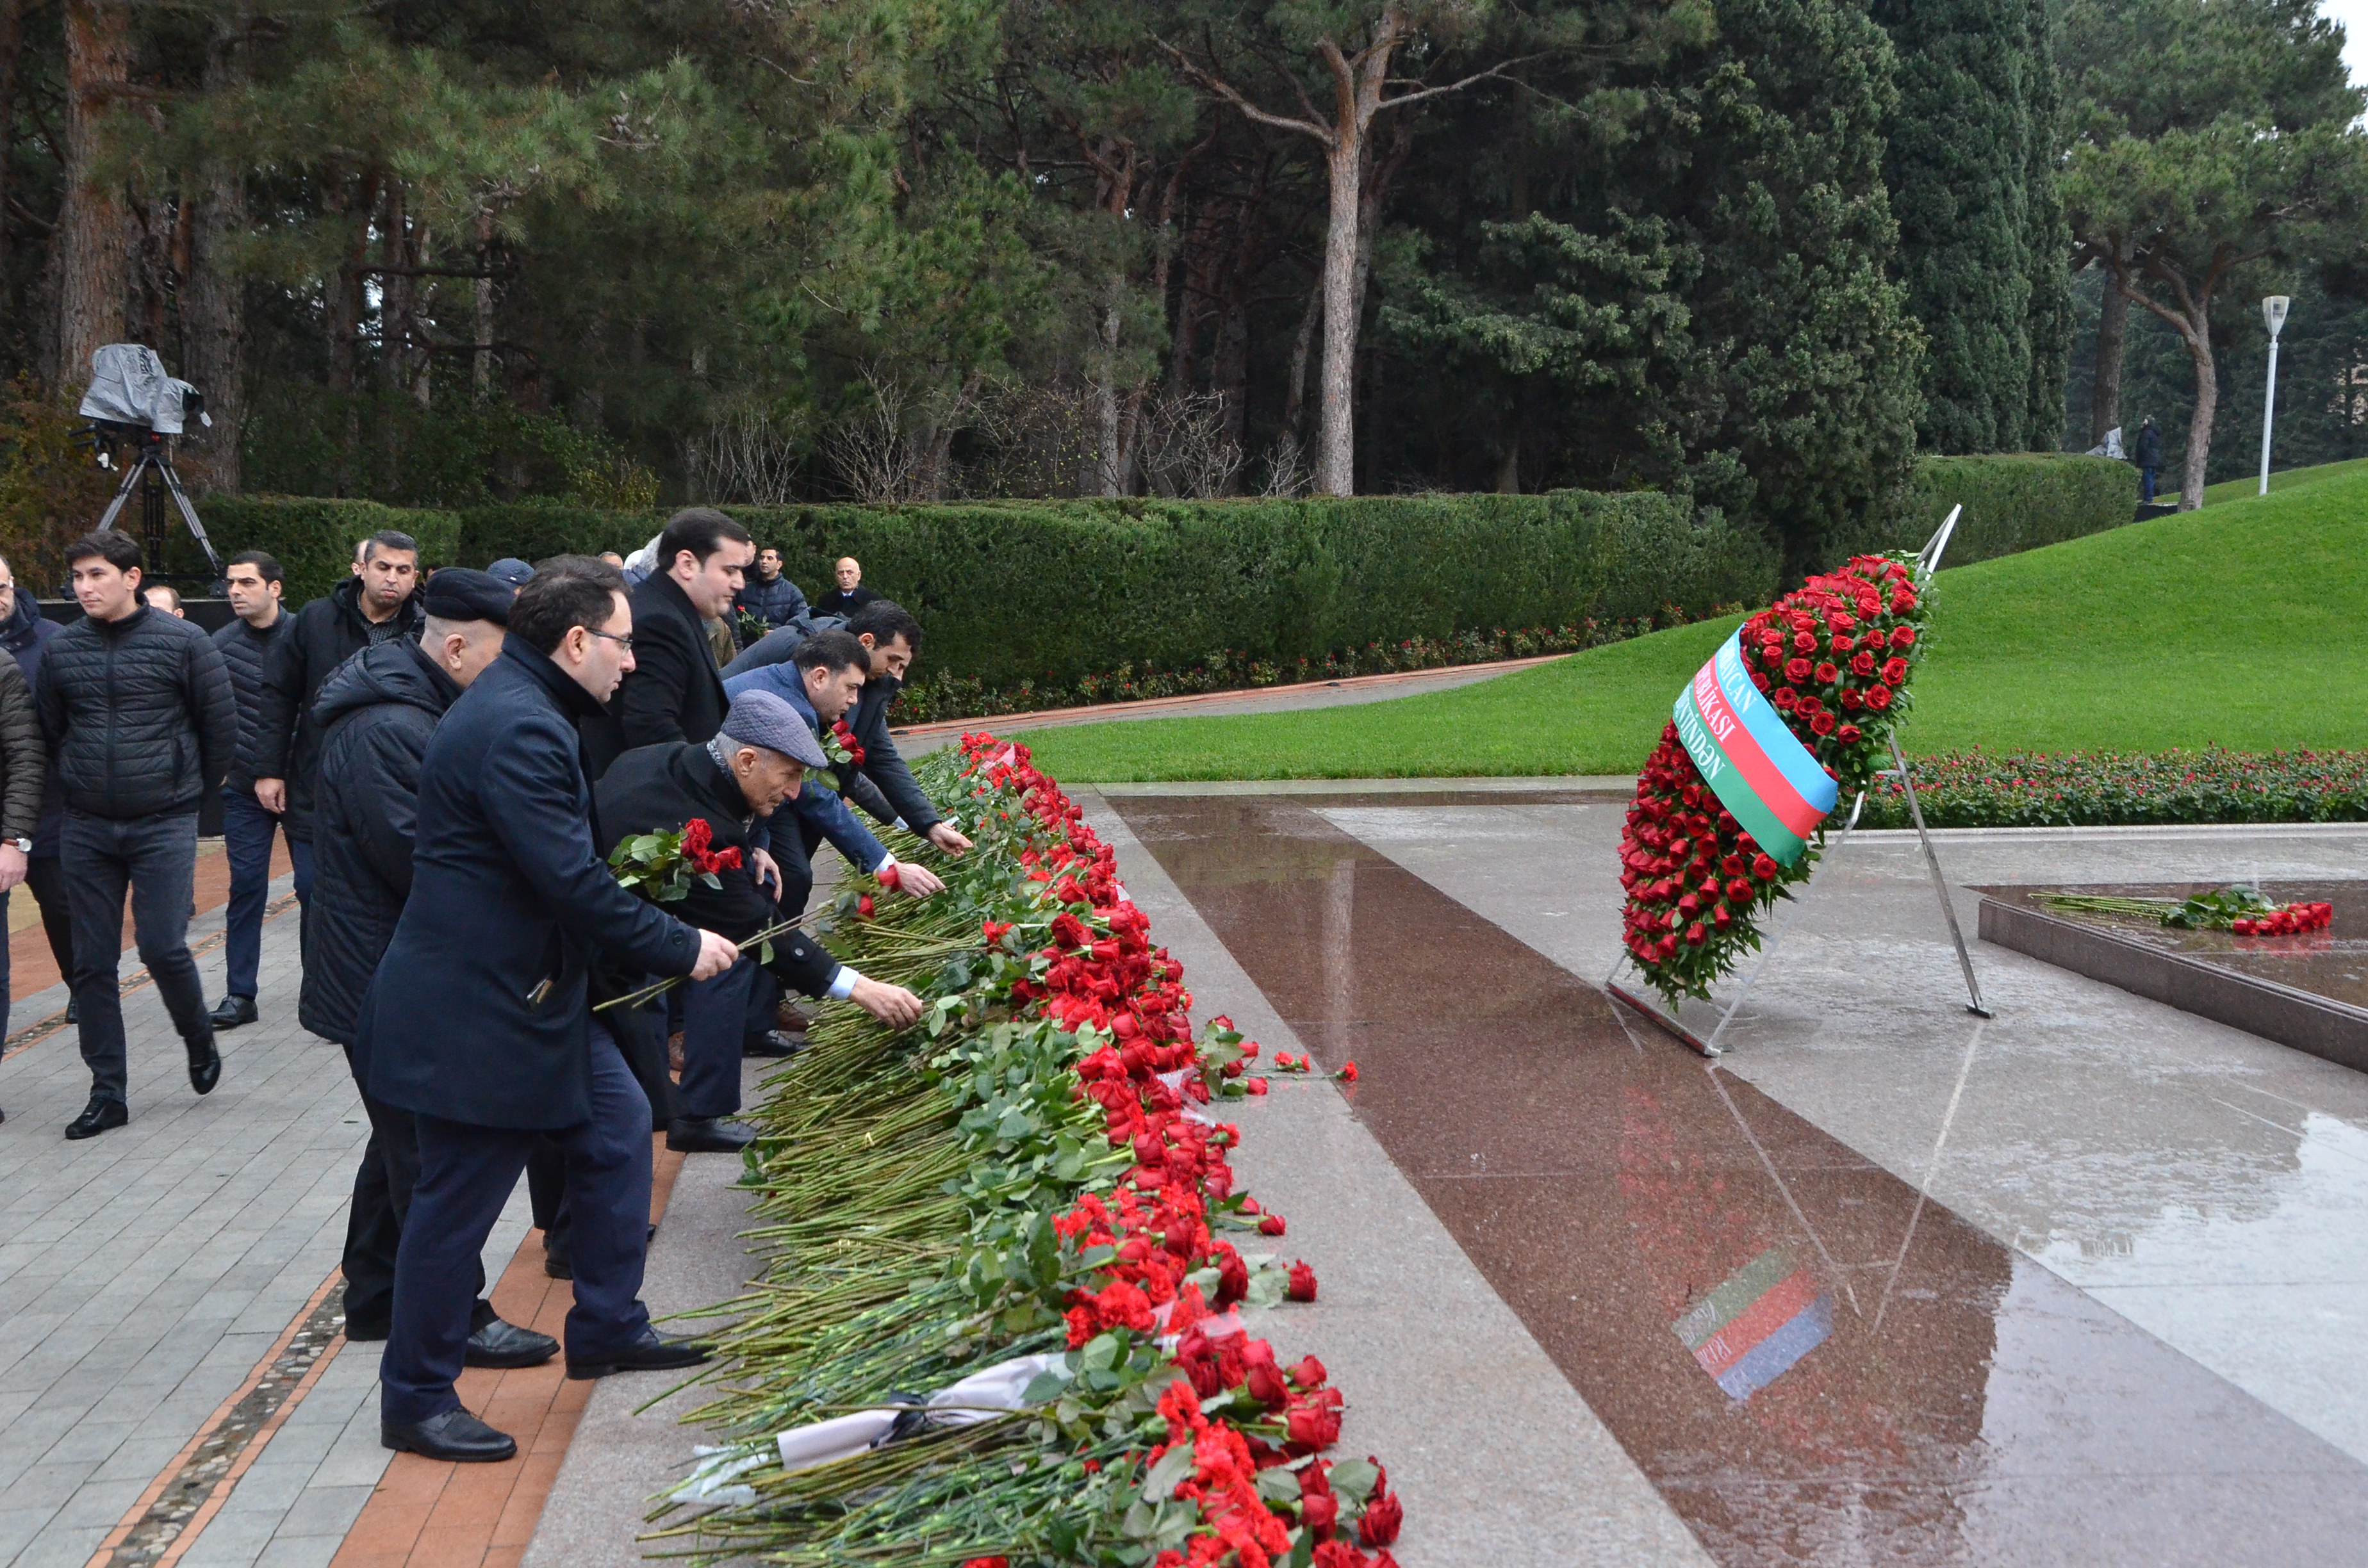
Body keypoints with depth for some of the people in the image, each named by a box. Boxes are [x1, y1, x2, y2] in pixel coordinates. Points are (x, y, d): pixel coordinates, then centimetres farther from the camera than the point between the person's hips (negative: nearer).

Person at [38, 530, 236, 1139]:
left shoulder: (184, 643, -6)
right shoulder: (62, 651, 4)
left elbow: (220, 723, 1)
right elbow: (52, 733, 16)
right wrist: (82, 789, 17)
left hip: (163, 826, -4)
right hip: (87, 831, 4)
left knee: (163, 948, -8)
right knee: (92, 963, 5)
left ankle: (200, 1042, 22)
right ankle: (107, 1093, 14)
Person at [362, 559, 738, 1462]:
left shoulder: (522, 711, 12)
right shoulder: (520, 729, -23)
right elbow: (573, 884, -26)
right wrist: (681, 948, -15)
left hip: (528, 990, 11)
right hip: (473, 1010, -11)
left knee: (618, 1127, 16)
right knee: (458, 1202, 0)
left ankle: (608, 1329, 28)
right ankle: (416, 1402, 14)